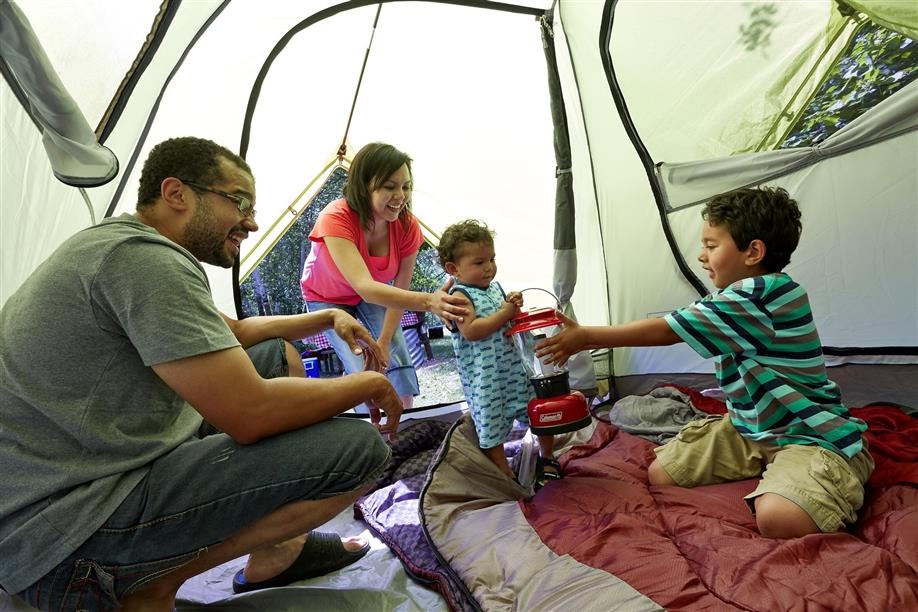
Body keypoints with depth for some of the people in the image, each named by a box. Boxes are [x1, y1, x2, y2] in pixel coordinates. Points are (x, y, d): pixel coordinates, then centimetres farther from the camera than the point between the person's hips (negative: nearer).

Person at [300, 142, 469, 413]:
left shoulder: (407, 226, -26)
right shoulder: (335, 219, -39)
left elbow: (399, 290, -16)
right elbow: (365, 288, -52)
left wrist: (384, 342, -17)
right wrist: (428, 302, -64)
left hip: (375, 295, 3)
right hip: (327, 298, -3)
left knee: (399, 366, -7)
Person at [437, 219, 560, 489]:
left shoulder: (496, 287, 10)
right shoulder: (460, 295, -13)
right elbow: (471, 331, -26)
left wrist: (515, 308, -2)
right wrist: (505, 313, -18)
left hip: (514, 366, 7)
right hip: (484, 377, -7)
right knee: (491, 427, 5)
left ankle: (547, 459, 38)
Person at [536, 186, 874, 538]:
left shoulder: (761, 295, -25)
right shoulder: (743, 296, 6)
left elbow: (666, 331, -23)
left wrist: (585, 336, -16)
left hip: (810, 435, -9)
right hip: (750, 428, 9)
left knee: (778, 518, -36)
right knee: (660, 475, 1)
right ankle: (770, 472, 10)